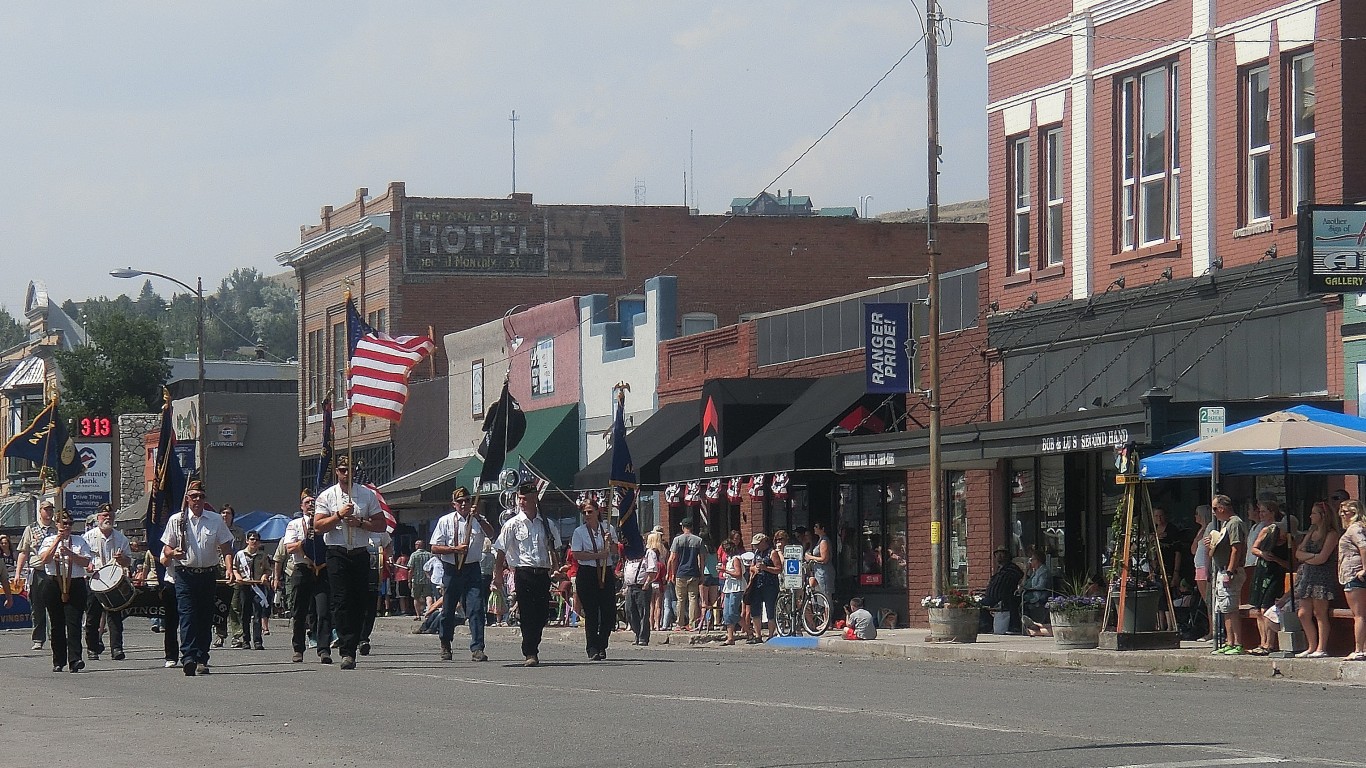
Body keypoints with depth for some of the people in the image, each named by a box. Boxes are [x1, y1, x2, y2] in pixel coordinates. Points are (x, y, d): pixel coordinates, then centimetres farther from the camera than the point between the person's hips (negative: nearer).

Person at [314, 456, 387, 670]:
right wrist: (339, 516, -13)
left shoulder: (367, 495, 10)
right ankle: (347, 652, -17)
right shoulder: (326, 497, 7)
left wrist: (360, 523, -8)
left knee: (359, 603, 0)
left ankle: (350, 648, 6)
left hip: (361, 554, 2)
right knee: (341, 602, -12)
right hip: (337, 554, -2)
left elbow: (381, 524, 7)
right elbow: (318, 526, -2)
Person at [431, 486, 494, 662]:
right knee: (448, 610, 8)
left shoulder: (478, 520, 4)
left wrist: (478, 518, -32)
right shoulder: (445, 521, 2)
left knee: (476, 609, -11)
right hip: (451, 570, 0)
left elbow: (490, 533, -17)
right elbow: (434, 549, 0)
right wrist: (455, 549, -13)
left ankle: (477, 649, -13)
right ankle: (445, 647, 27)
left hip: (472, 569, 0)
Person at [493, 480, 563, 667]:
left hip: (543, 573, 3)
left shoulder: (546, 524, 10)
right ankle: (530, 654, -6)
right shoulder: (513, 524, 0)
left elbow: (553, 548, 23)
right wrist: (499, 573, -2)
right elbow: (501, 550, 2)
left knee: (542, 614, 4)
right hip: (523, 572, -3)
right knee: (527, 614, -8)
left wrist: (555, 569, 17)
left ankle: (531, 649, 21)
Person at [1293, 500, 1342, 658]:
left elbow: (1322, 558, -12)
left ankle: (1321, 648, -4)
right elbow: (1298, 554, 11)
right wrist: (1312, 556, -7)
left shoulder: (1331, 534, -4)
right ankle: (1311, 648, 10)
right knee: (1303, 614, 3)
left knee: (1320, 613, -7)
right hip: (1305, 575, 8)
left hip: (1322, 576, -7)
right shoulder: (1311, 532, 19)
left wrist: (1305, 559, 3)